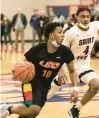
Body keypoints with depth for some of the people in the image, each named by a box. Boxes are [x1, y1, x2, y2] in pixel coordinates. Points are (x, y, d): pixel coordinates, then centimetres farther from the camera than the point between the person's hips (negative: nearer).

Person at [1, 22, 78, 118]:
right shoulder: (38, 49, -18)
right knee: (34, 110, -27)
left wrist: (75, 89, -10)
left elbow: (72, 71, 2)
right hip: (31, 81, -5)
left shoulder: (65, 51, -12)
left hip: (45, 86, 5)